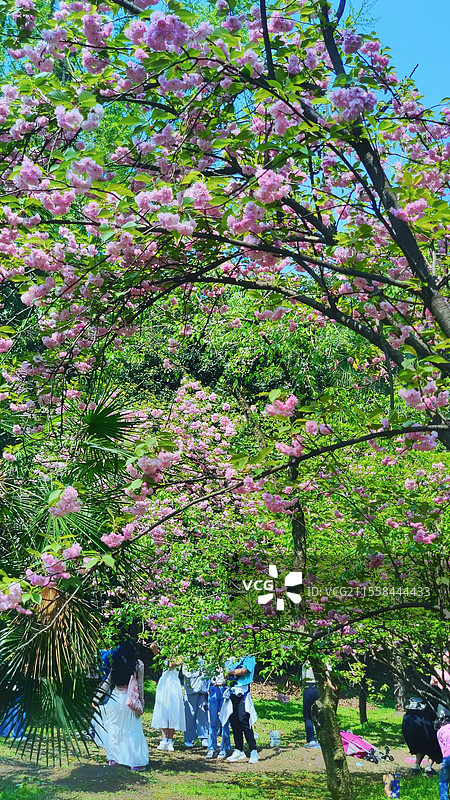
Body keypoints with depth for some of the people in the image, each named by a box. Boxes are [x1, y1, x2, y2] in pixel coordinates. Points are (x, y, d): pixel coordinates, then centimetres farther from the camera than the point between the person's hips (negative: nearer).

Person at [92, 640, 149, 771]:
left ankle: (112, 758, 22)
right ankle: (136, 762, 7)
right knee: (132, 730, 5)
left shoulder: (115, 664, 2)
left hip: (115, 697, 2)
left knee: (114, 727, 16)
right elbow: (140, 686, -1)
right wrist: (141, 702, 7)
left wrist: (96, 698, 6)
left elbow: (108, 682, 2)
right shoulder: (138, 664, -4)